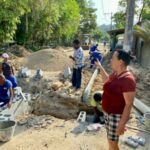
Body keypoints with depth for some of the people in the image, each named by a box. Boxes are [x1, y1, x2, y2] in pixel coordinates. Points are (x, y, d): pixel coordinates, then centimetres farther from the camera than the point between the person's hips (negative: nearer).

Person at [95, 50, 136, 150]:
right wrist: (99, 66, 19)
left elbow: (129, 104, -26)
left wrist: (122, 124, -24)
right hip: (108, 113, 8)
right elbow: (107, 80, 23)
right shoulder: (115, 74, 0)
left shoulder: (127, 80, -27)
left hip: (117, 116, -8)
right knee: (111, 140, 24)